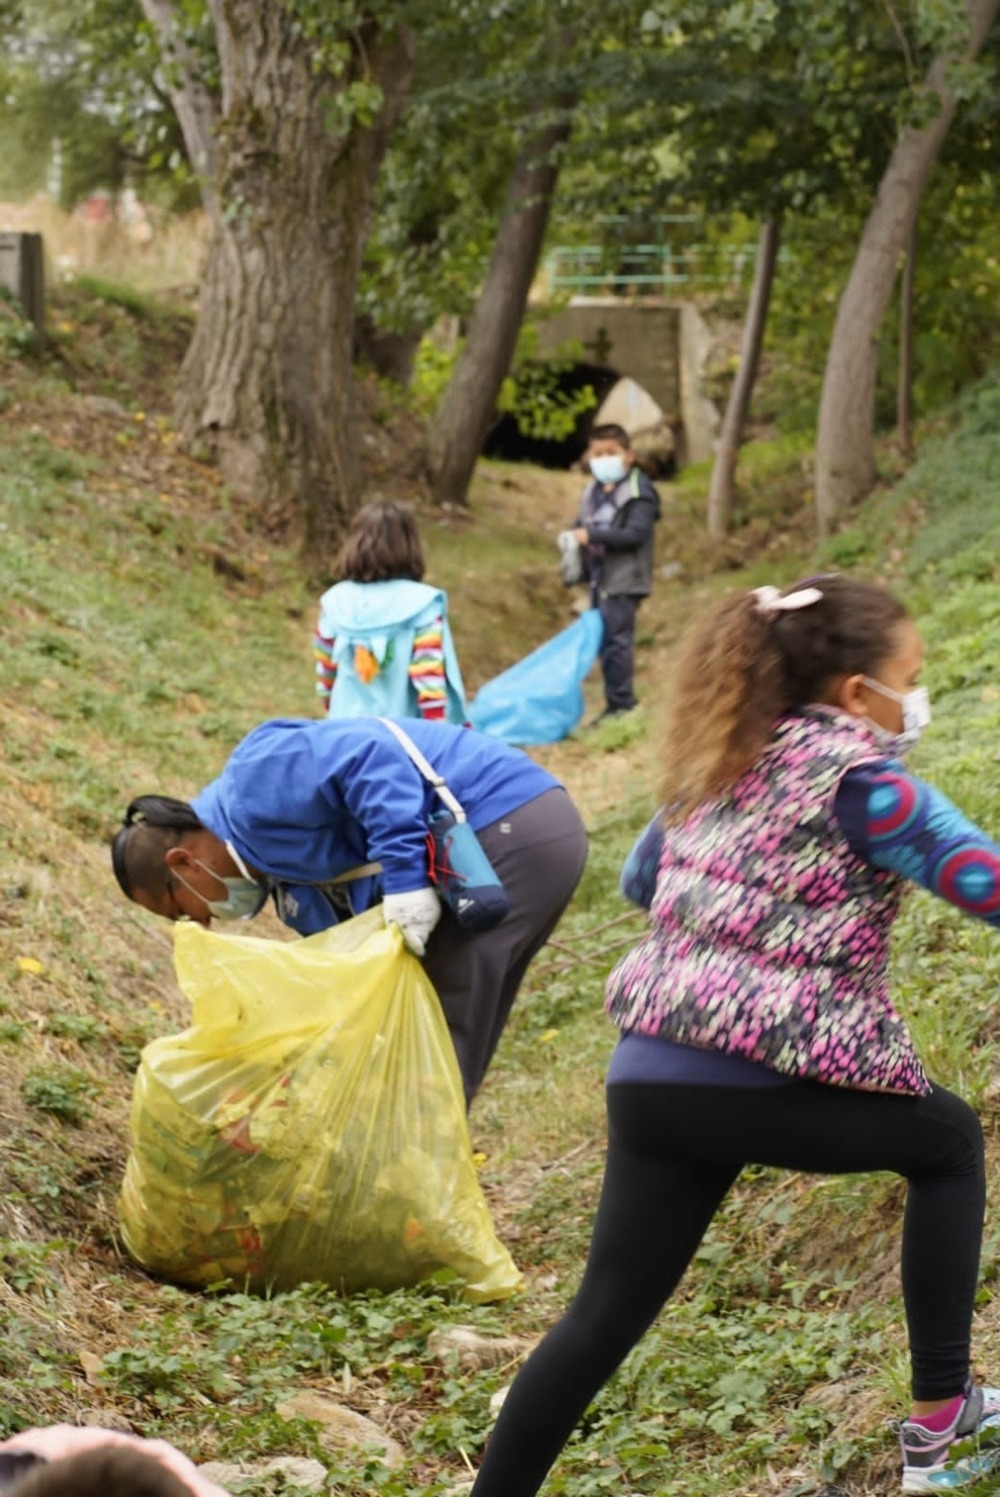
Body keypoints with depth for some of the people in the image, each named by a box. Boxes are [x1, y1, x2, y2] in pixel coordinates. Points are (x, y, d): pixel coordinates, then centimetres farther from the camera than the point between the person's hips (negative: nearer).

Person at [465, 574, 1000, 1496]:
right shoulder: (856, 778, -6)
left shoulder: (717, 762, 15)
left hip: (650, 1079, 6)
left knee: (605, 1315, 11)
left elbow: (641, 882, 28)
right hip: (772, 1084, -6)